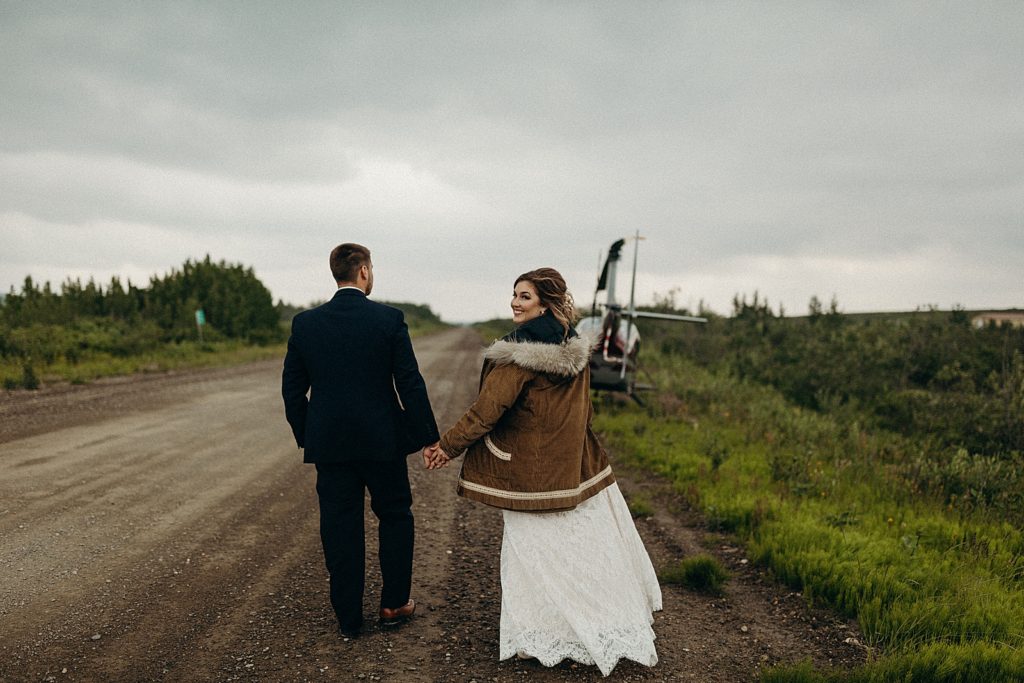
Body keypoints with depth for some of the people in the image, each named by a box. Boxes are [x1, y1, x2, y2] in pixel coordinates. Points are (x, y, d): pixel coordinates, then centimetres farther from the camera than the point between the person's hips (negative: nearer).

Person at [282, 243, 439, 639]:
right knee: (395, 517, 17)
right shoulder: (389, 319, -9)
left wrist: (305, 436, 16)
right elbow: (410, 384, -10)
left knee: (340, 529, 10)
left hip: (328, 444, 2)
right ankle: (394, 604, 23)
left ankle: (348, 619, 18)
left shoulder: (305, 323, -1)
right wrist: (428, 438, -2)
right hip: (382, 441, -2)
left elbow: (292, 388, 4)